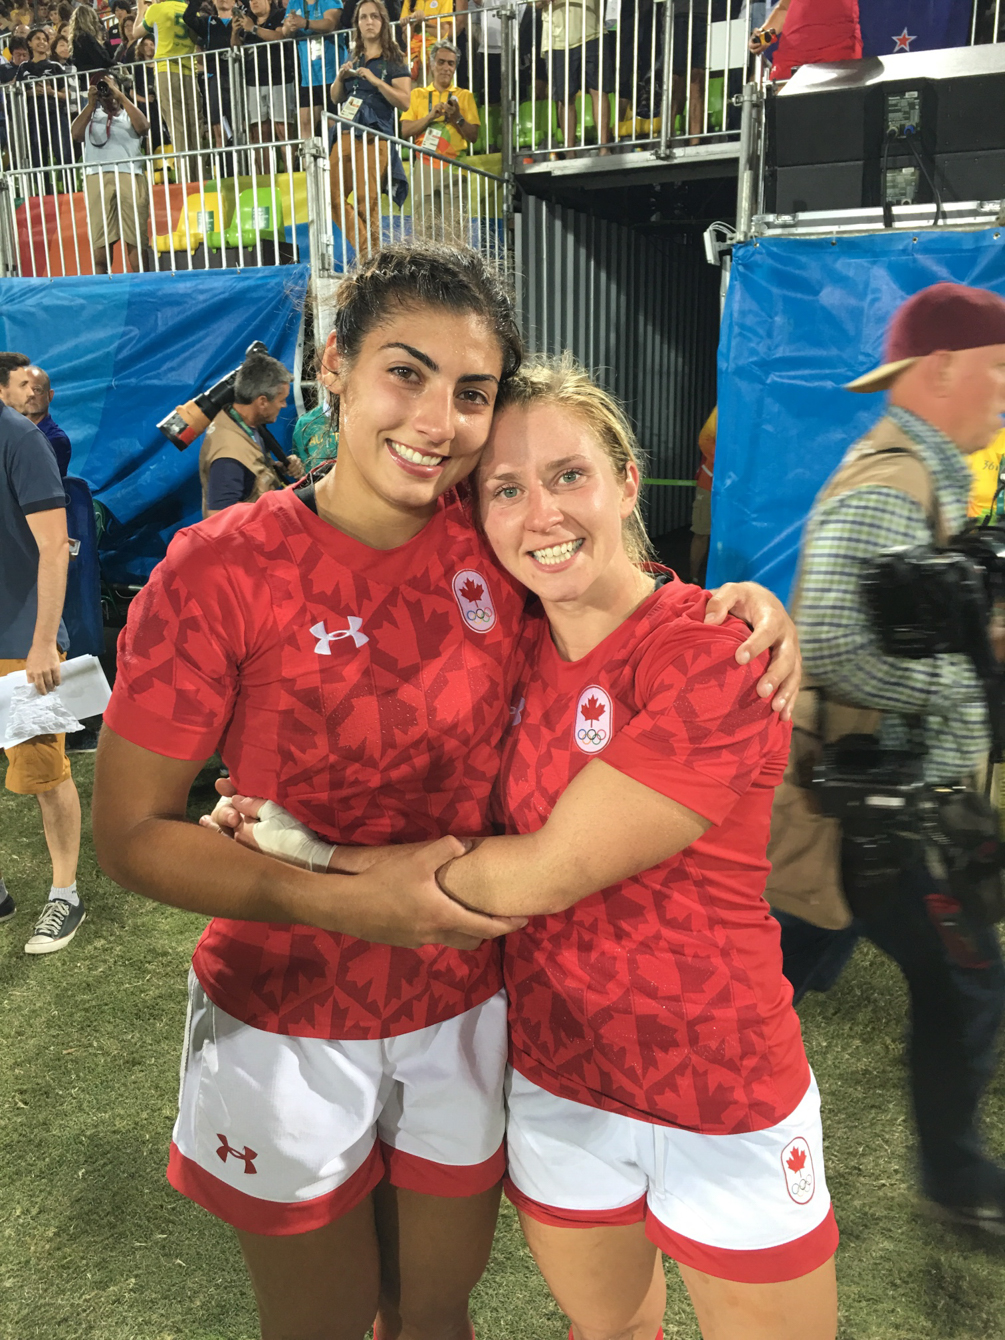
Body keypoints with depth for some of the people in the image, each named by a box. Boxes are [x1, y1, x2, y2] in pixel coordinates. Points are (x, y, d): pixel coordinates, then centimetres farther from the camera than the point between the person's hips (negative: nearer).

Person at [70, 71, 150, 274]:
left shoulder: (129, 114, 20)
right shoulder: (91, 115, 22)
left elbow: (143, 127, -2)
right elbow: (76, 134, 5)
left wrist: (121, 96, -2)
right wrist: (90, 104, 0)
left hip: (130, 176, -1)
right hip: (97, 177, 1)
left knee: (136, 236, -7)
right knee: (99, 238, -7)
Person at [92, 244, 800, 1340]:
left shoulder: (493, 544, -10)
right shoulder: (223, 570, -19)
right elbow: (130, 835, -15)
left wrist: (741, 606, -13)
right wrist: (351, 900, -26)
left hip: (466, 1013, 3)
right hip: (288, 1030, -2)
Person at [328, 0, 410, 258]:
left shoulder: (393, 59, 3)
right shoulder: (353, 58, 19)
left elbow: (404, 102, -7)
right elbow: (335, 98, 22)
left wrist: (376, 81, -15)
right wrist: (340, 77, 3)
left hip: (375, 139, -6)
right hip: (346, 136, 6)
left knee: (367, 204, -9)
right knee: (333, 197, -2)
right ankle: (366, 251, 3)